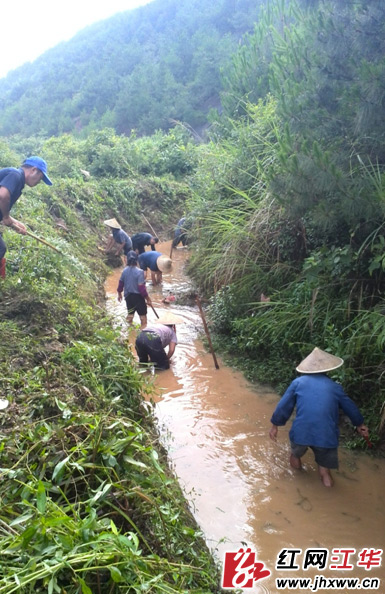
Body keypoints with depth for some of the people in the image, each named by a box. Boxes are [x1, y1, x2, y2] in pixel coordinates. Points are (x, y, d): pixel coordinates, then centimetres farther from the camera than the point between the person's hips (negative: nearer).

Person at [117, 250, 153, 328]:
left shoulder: (124, 271, -3)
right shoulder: (139, 272, -19)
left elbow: (121, 284, 6)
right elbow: (142, 287, -21)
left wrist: (119, 294, 23)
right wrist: (148, 298, -13)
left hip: (128, 296, 5)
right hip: (138, 296, -5)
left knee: (130, 314, 21)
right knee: (143, 315, 7)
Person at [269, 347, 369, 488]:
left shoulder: (298, 382, 6)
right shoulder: (334, 387, 11)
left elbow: (284, 406, 6)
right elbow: (350, 407, 24)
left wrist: (275, 425, 18)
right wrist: (359, 424, 41)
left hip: (301, 432, 0)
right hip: (326, 434, 0)